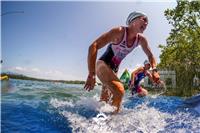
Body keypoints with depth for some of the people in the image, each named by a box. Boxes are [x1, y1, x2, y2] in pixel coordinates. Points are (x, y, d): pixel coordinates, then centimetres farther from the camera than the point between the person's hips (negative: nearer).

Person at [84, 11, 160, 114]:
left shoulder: (141, 39, -2)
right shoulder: (119, 31, -21)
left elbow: (150, 56, 14)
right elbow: (93, 46, -29)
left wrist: (154, 70, -9)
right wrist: (91, 75, -36)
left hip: (114, 69, 7)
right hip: (103, 65, -7)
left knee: (104, 101, 14)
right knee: (119, 90, -31)